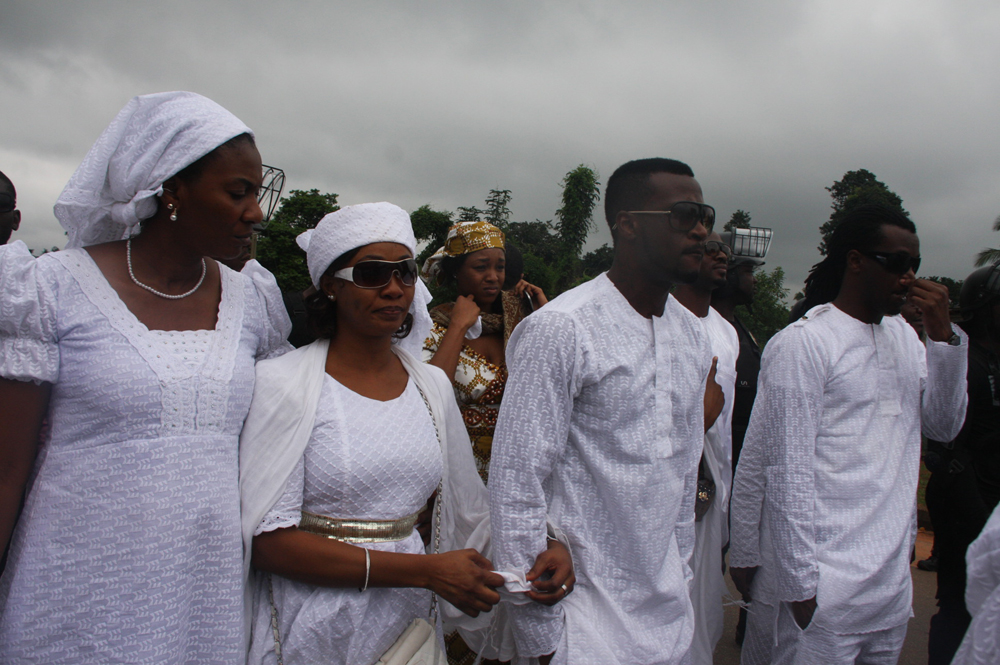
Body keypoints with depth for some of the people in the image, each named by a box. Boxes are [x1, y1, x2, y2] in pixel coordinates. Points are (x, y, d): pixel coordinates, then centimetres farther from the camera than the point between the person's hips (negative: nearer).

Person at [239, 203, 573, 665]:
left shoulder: (433, 385, 3)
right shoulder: (282, 383, -13)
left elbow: (472, 511, 9)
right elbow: (267, 540, -18)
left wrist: (542, 547, -10)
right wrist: (426, 571, -22)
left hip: (408, 624, 4)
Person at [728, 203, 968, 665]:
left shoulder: (904, 336, 13)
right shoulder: (802, 342, -12)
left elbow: (945, 425, 11)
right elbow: (787, 473, -14)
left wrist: (944, 335, 0)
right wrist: (799, 583, -14)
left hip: (892, 579, 7)